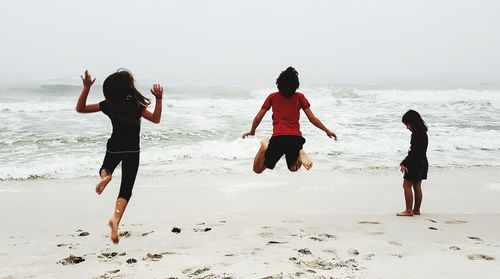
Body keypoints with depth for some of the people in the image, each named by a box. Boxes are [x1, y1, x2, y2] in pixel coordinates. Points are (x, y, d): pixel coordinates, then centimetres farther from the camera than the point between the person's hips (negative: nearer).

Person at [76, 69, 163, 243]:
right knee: (126, 189, -1)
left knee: (106, 168, 35)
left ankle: (105, 174, -4)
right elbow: (156, 119, -5)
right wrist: (159, 98, -11)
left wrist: (86, 88, -4)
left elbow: (80, 108, 1)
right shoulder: (136, 105, -15)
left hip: (114, 149, 2)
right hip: (132, 152, -2)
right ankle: (116, 219, -26)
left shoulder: (108, 105, -7)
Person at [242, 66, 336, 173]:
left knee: (258, 169, 11)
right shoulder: (300, 97, 9)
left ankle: (265, 147, -17)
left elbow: (258, 118, 12)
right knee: (293, 169, 26)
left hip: (278, 138, -1)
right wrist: (327, 131, 21)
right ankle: (299, 153, -8)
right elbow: (312, 119, 9)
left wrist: (252, 132, 31)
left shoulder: (272, 97, 9)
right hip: (296, 138, 1)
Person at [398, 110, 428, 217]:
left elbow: (413, 151, -22)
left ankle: (409, 211, -4)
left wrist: (404, 163, -18)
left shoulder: (416, 134, -19)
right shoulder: (422, 133, 11)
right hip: (422, 163, 10)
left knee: (407, 185, -4)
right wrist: (406, 162, 12)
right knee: (417, 186, 14)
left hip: (415, 163, -10)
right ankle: (416, 210, 20)